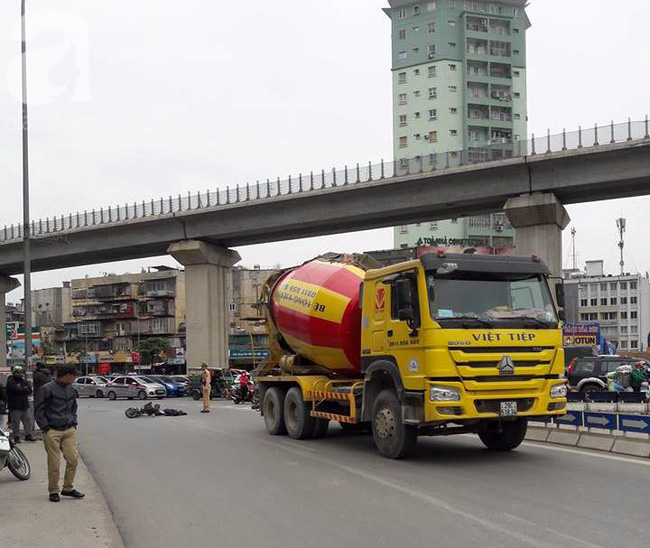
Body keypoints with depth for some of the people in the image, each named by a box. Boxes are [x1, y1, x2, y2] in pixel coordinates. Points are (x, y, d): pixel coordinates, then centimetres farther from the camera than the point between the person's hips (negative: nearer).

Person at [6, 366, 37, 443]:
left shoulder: (24, 381, 12)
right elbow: (16, 390, -22)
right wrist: (25, 389, -7)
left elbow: (29, 390, -2)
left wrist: (21, 389, -17)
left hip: (25, 405, 6)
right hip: (15, 407, -6)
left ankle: (28, 435, 14)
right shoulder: (10, 382, -6)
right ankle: (16, 437, 8)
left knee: (28, 420, 6)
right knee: (15, 423, -1)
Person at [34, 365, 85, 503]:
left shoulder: (71, 390, 13)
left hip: (69, 431, 6)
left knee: (73, 459, -2)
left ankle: (68, 488, 13)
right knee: (54, 463, -1)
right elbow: (39, 411, -5)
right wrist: (46, 428, -9)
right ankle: (53, 491, 12)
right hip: (53, 431, -6)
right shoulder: (47, 389, -7)